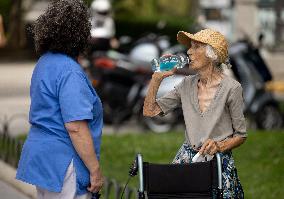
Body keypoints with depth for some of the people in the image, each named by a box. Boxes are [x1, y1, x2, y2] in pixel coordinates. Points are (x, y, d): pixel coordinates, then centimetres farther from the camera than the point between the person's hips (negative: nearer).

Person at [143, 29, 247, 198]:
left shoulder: (231, 88, -9)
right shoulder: (188, 84, 6)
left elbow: (241, 135, -2)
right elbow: (150, 111, 8)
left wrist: (219, 146, -20)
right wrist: (157, 77, 1)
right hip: (187, 159, 4)